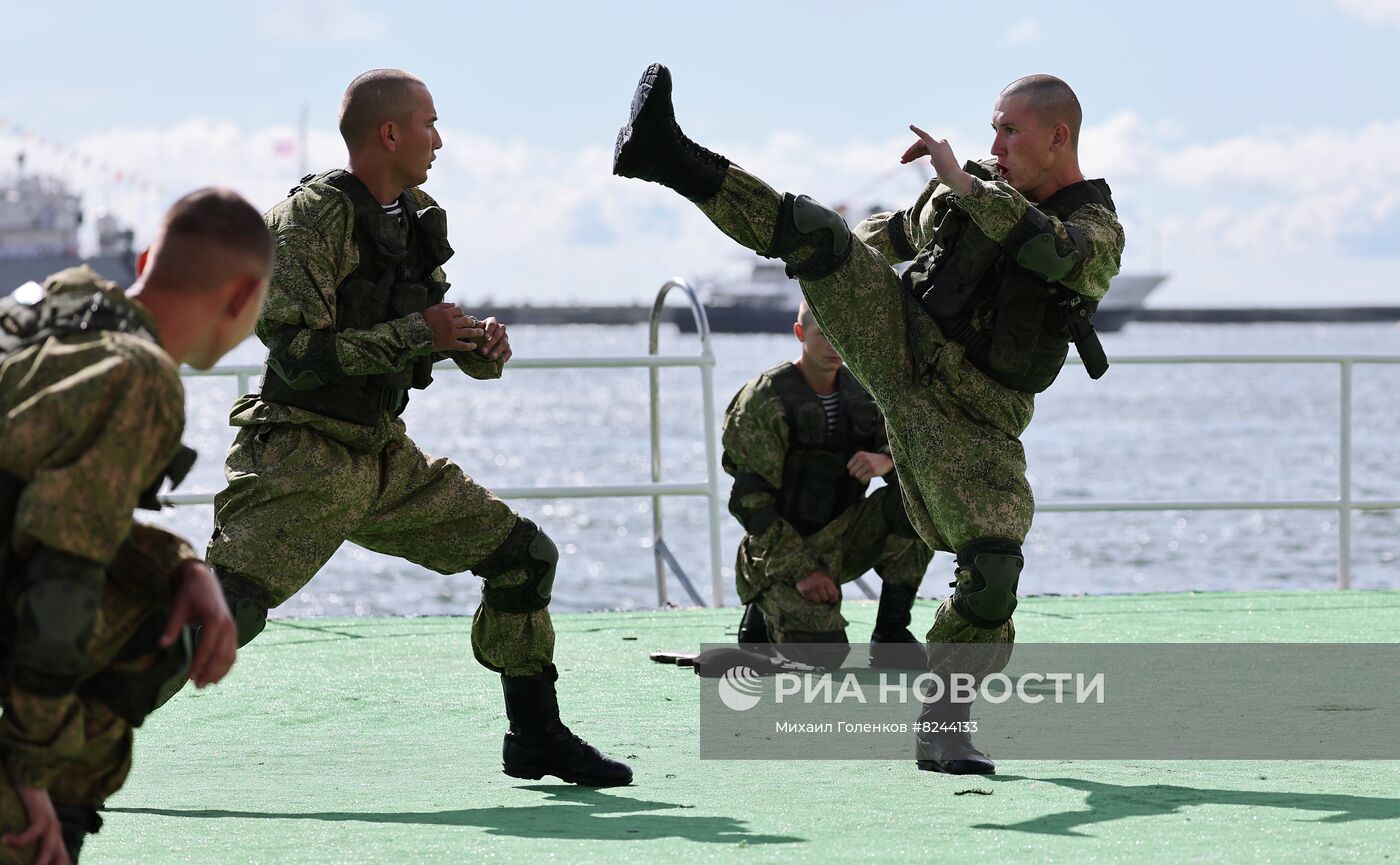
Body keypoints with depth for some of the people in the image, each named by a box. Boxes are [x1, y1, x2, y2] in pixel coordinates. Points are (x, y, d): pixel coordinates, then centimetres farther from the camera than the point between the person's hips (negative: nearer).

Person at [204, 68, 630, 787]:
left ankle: (538, 739, 21)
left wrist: (480, 346, 0)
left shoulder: (416, 220, 11)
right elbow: (296, 351, -22)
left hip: (385, 458, 8)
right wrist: (417, 336, -22)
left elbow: (436, 326, 22)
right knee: (227, 606, -22)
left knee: (524, 557, 8)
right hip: (302, 459, -8)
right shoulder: (312, 217, -15)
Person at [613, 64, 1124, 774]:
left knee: (993, 569, -18)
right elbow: (904, 231, 32)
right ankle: (672, 159, -29)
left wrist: (962, 181, -31)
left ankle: (943, 732, -4)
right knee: (819, 233, -18)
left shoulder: (1098, 230, -6)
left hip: (972, 420, -3)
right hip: (901, 345, 3)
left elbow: (1054, 253, -32)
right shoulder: (982, 187, 9)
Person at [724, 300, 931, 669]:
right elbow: (749, 500, -17)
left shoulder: (862, 391, 2)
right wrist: (801, 570, -24)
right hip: (784, 550, -5)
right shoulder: (765, 401, -15)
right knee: (825, 655, -26)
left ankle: (891, 632, -14)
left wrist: (887, 460, -30)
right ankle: (763, 620, 9)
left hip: (843, 538, 5)